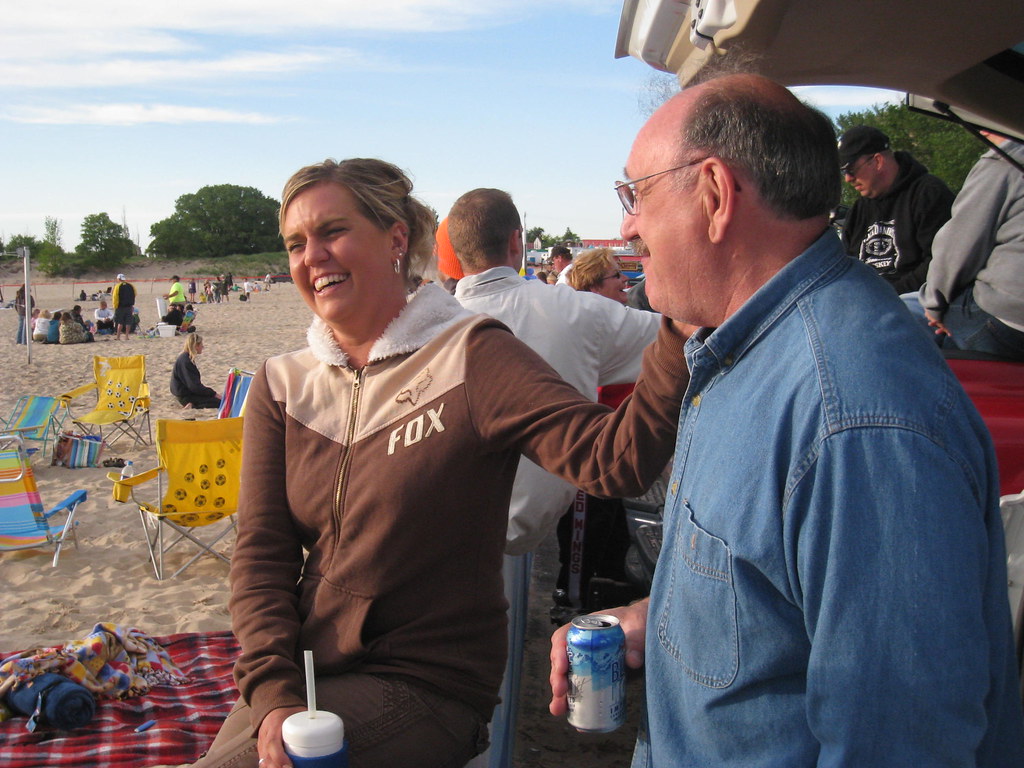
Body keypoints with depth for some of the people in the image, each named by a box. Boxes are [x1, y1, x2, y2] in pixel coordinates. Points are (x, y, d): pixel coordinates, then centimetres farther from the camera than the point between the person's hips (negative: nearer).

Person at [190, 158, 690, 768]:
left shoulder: (471, 357, -12)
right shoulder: (282, 385, 4)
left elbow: (614, 458, -24)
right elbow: (261, 553, 1)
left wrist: (680, 327, -38)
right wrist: (274, 693, -12)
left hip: (425, 684, -5)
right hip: (302, 671, 5)